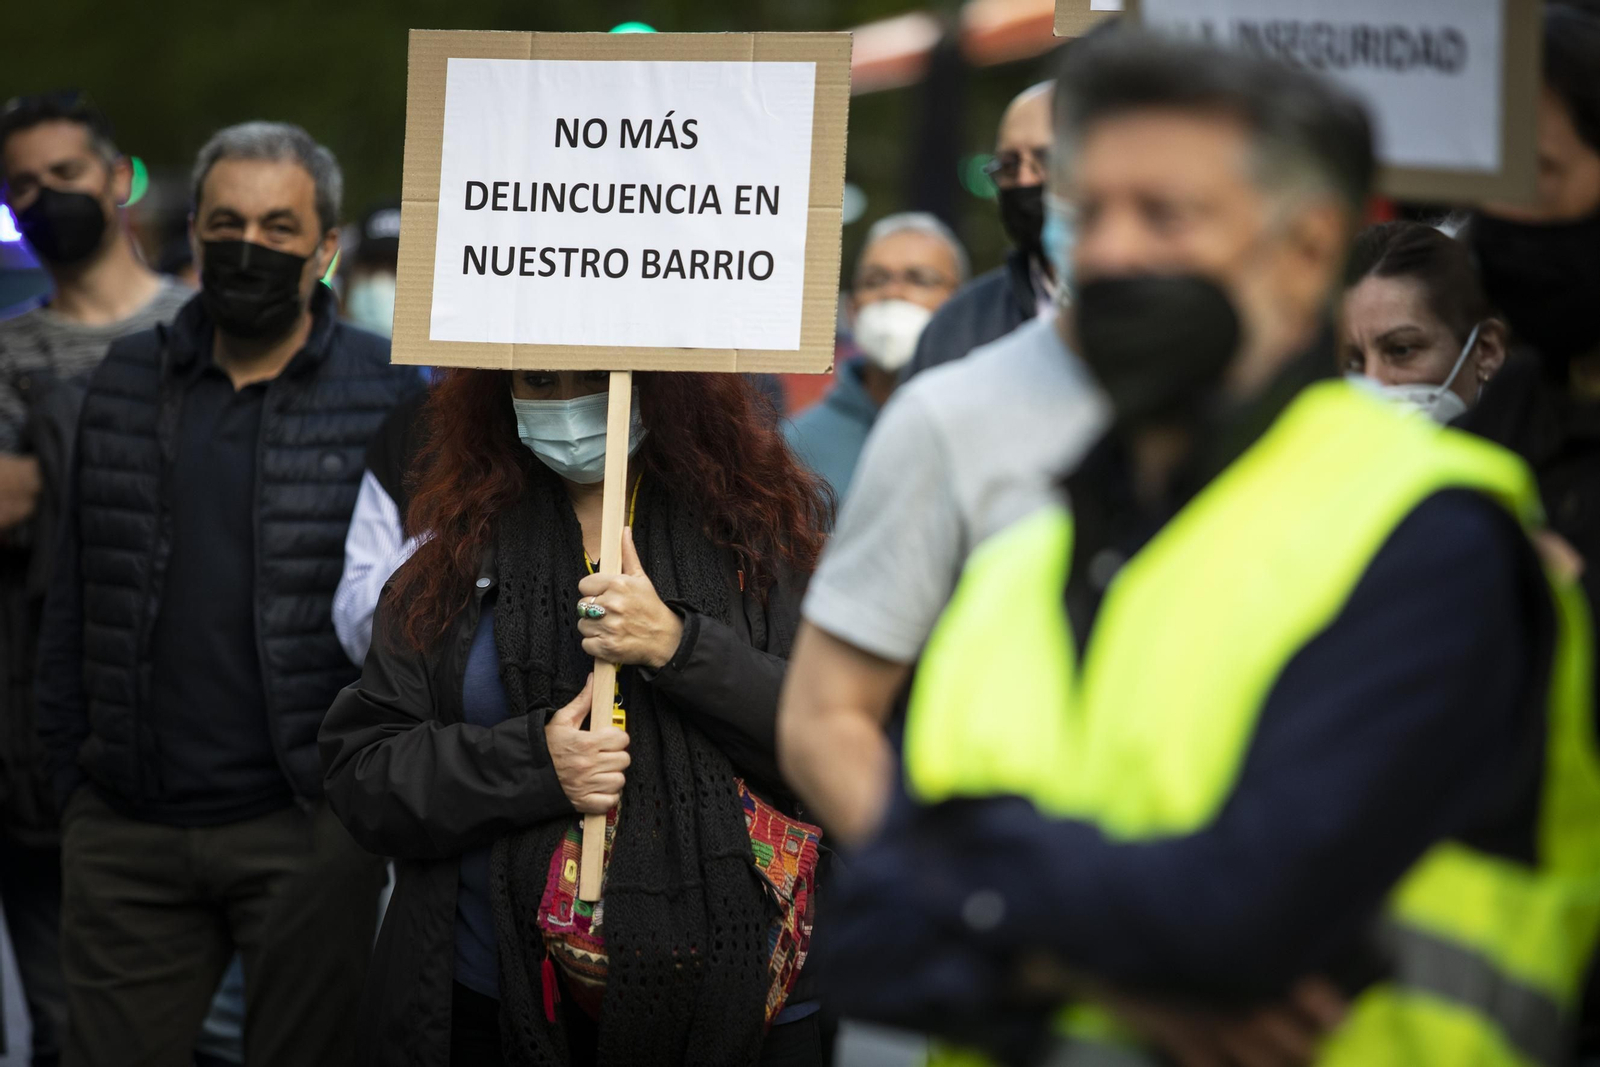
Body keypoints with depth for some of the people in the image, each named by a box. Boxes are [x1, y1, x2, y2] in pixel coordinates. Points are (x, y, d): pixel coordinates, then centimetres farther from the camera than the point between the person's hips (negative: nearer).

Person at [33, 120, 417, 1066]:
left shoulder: (389, 394, -2)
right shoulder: (127, 381, 10)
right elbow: (76, 594, 14)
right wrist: (68, 771, 9)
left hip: (305, 830, -3)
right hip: (125, 828, 3)